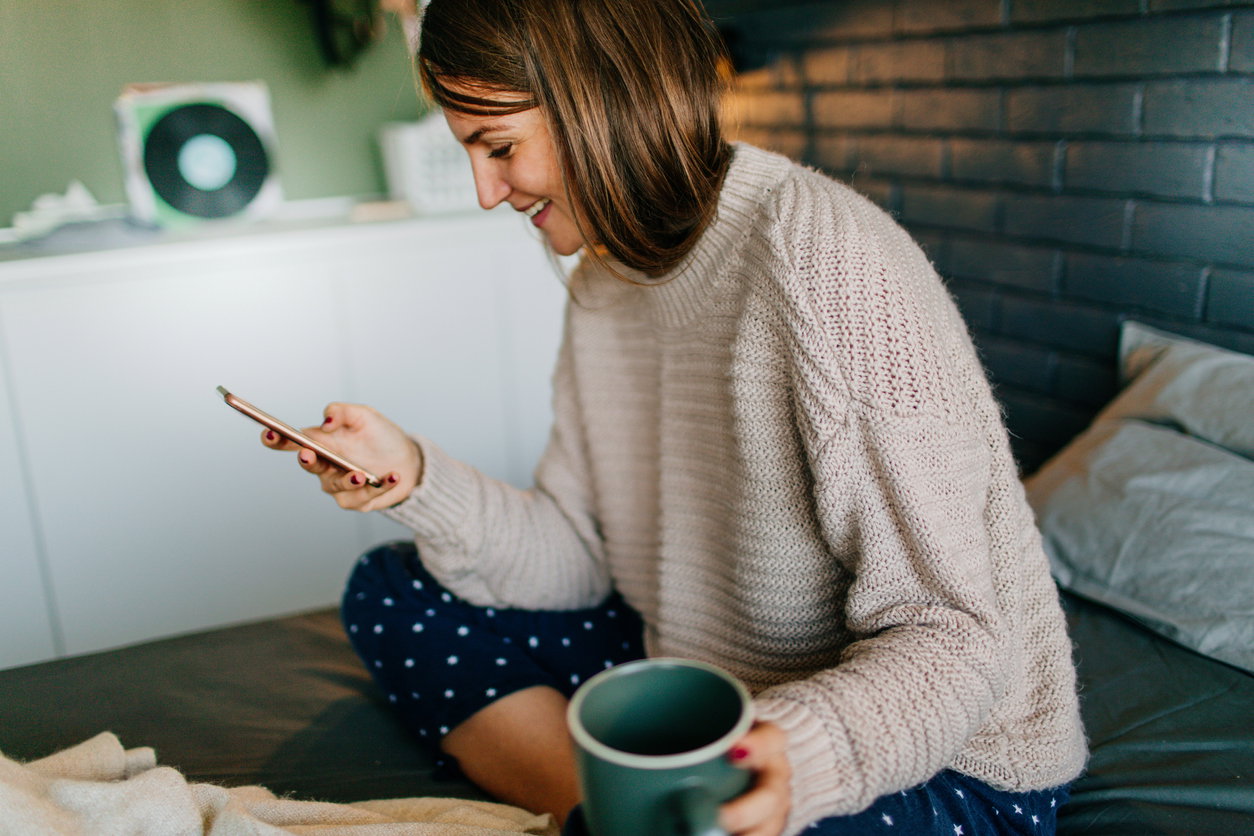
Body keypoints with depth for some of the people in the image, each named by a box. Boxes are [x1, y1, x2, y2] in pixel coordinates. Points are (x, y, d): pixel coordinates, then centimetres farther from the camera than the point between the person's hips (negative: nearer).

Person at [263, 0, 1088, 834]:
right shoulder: (603, 282, 2)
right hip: (706, 686, 8)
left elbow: (949, 639, -24)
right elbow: (579, 558, 2)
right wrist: (418, 480, -13)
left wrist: (803, 753, -42)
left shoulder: (832, 264, -25)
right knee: (390, 592, 4)